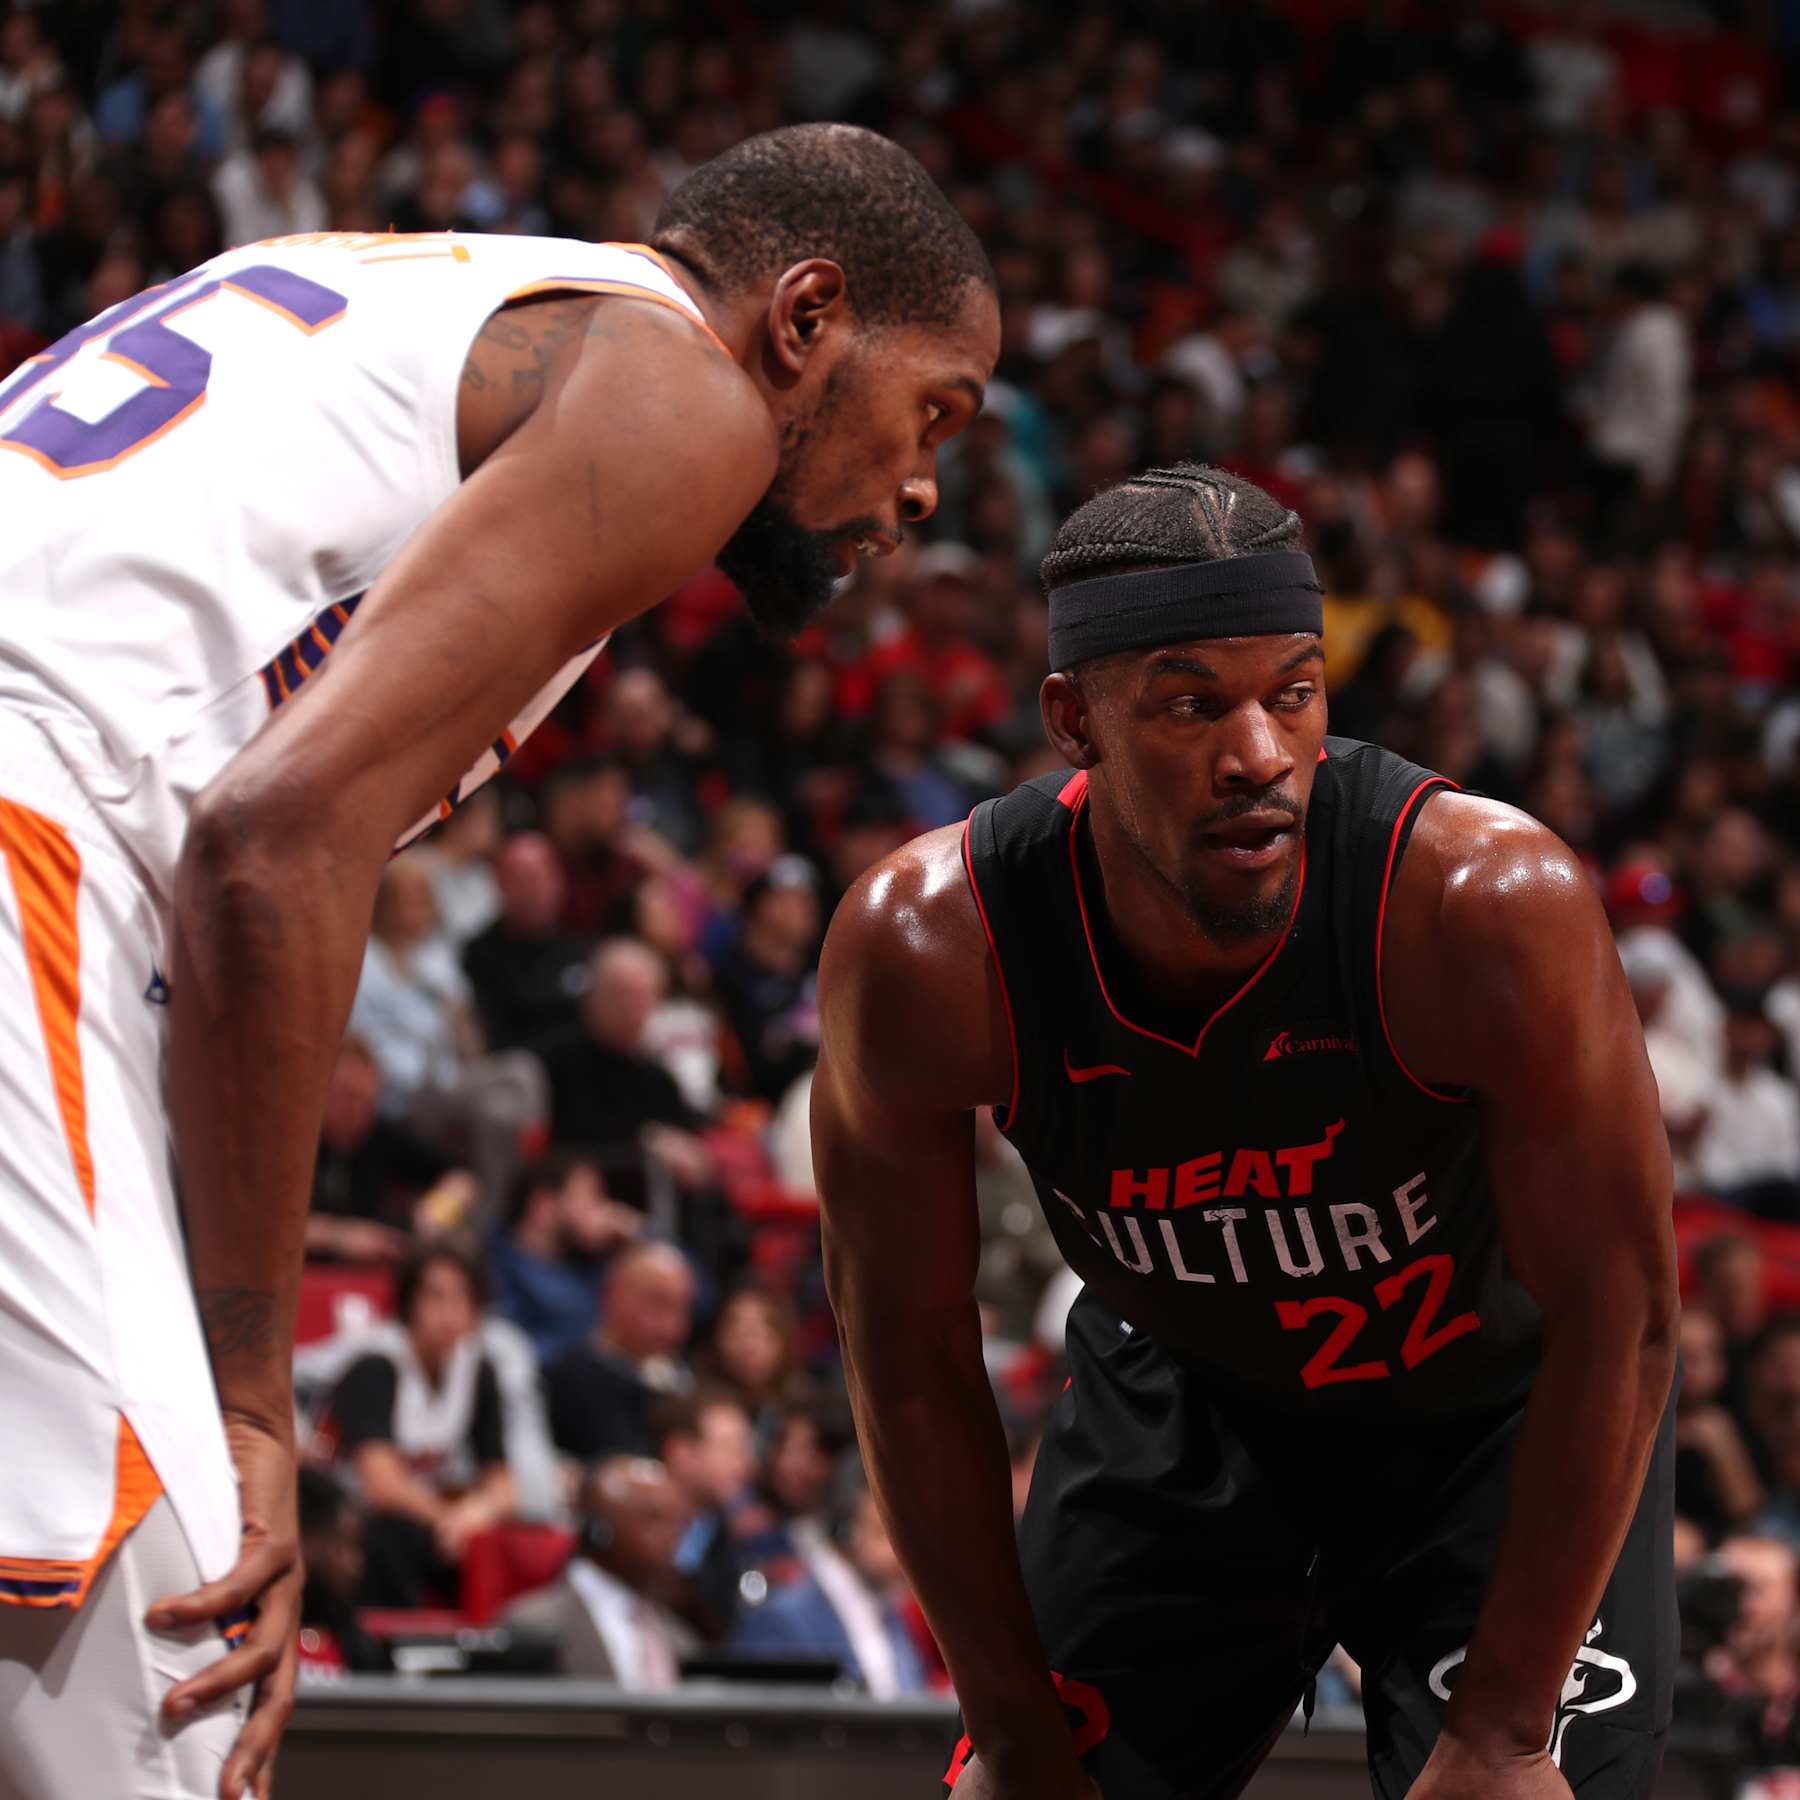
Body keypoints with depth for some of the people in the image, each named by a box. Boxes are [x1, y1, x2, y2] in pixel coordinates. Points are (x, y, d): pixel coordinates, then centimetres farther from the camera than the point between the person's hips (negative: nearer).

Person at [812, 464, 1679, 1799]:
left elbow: (1615, 1316, -25)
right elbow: (913, 1350, -14)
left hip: (1494, 1410, -2)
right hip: (1178, 1399, 2)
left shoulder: (1487, 906, -34)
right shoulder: (927, 951, -28)